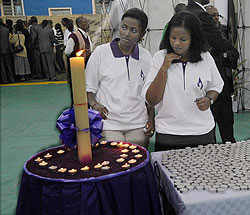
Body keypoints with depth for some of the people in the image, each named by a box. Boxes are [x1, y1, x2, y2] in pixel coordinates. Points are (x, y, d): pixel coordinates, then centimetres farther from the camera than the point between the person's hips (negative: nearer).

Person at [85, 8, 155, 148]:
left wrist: (151, 119, 6)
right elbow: (89, 88, 2)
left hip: (138, 126, 3)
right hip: (108, 125, -2)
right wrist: (94, 104, -16)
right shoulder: (101, 52, -3)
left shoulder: (146, 57, 6)